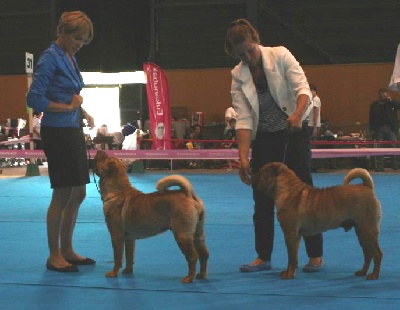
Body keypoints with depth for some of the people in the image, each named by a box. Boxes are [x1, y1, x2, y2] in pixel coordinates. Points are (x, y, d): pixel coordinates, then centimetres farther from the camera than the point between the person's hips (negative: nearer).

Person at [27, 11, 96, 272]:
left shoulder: (70, 58, 13)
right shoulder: (50, 58, -13)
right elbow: (35, 99, -19)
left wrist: (83, 113, 5)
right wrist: (68, 107, -15)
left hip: (73, 132, 9)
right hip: (57, 133, -9)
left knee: (78, 195, 12)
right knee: (62, 195, -4)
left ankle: (67, 250, 23)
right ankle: (54, 256, 7)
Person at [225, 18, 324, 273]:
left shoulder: (280, 56, -10)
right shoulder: (238, 76, -3)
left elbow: (303, 88, -19)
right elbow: (244, 119, -9)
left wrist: (298, 114, -39)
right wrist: (243, 157, -18)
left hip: (294, 131, -3)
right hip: (264, 137, 3)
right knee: (262, 198, 3)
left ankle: (316, 256, 2)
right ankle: (263, 257, 14)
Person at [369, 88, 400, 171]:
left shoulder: (391, 102, 9)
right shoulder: (374, 105, 9)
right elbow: (371, 118, 10)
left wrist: (391, 101, -12)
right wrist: (372, 130, 3)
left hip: (391, 128, 0)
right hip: (379, 129, 1)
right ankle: (379, 167, 2)